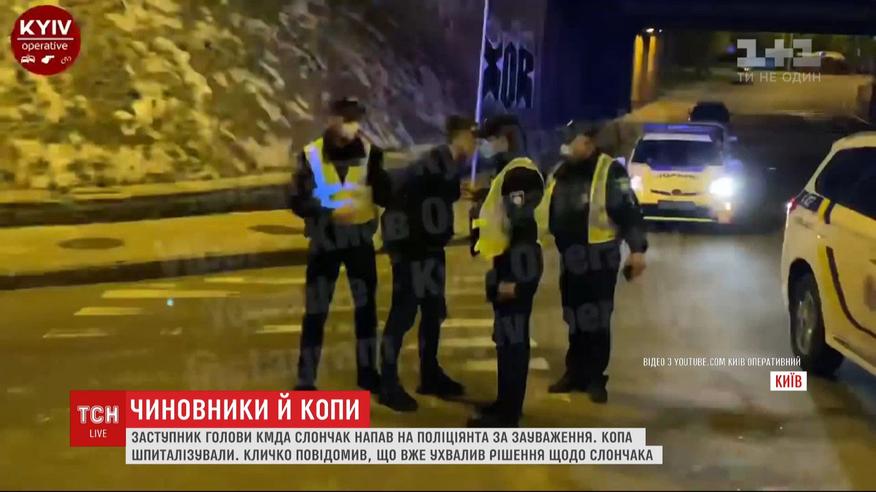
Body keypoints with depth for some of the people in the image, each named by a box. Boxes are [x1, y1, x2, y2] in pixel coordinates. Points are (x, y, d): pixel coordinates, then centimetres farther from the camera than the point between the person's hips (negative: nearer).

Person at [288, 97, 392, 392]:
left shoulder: (369, 151, -4)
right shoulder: (311, 155, -9)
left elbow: (385, 197, -10)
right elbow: (298, 202, -7)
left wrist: (376, 166, -26)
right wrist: (329, 211, -22)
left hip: (360, 240, 2)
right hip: (324, 243, -2)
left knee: (366, 307, 13)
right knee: (315, 312, 1)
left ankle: (367, 372, 29)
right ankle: (305, 381, 10)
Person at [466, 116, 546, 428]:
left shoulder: (519, 174, -16)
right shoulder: (510, 171, 16)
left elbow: (523, 228, -23)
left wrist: (515, 278, -25)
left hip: (517, 268, -11)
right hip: (508, 265, 11)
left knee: (512, 340, -5)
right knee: (507, 338, 16)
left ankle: (507, 414, 1)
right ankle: (505, 404, 26)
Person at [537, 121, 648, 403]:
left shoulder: (610, 171, -11)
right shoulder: (560, 172, 10)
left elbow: (629, 211, -15)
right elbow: (547, 213, 19)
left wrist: (637, 249, -22)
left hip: (599, 260, -6)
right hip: (570, 260, 6)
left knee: (597, 320, 1)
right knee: (575, 319, 14)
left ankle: (595, 378, 12)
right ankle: (575, 373, 25)